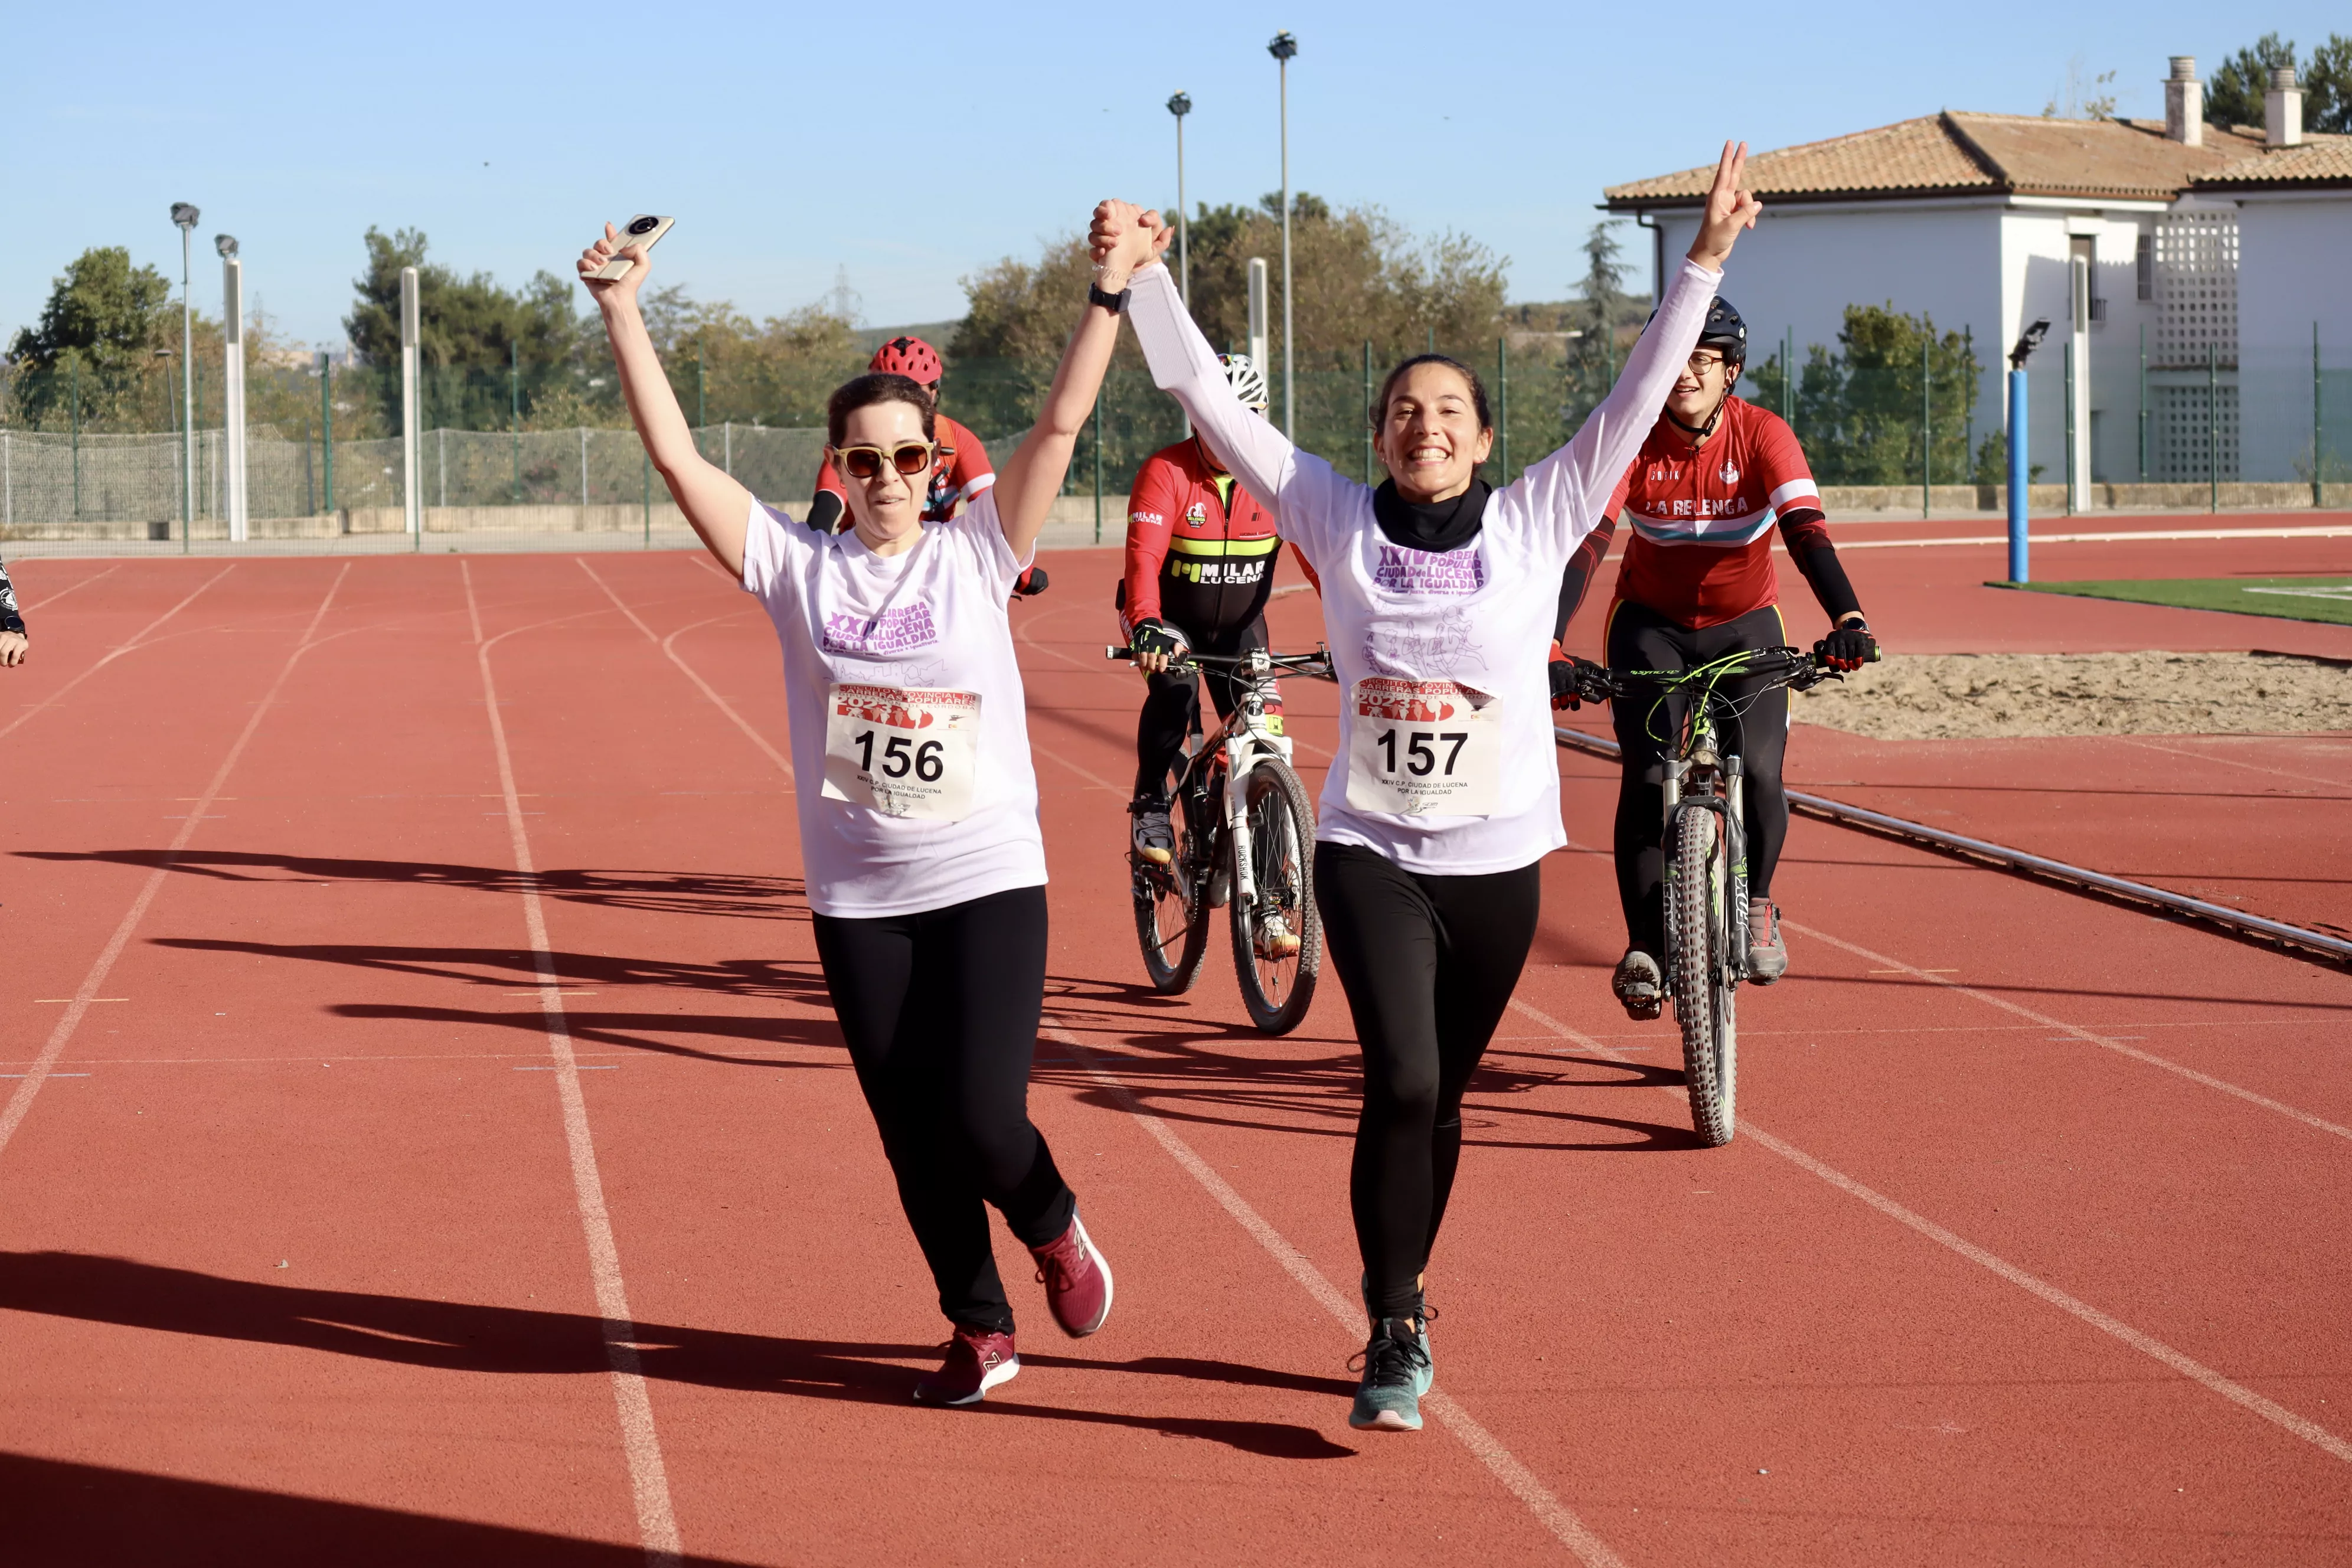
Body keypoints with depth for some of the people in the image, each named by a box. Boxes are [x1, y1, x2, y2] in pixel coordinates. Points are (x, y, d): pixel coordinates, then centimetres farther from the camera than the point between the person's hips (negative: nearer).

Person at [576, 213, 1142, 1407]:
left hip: (990, 880, -2)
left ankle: (1054, 1228, 23)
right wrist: (622, 316, -11)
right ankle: (980, 1328, 24)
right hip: (858, 899, 2)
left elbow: (1060, 425, -7)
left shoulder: (977, 553, 0)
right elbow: (676, 457, -5)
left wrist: (1111, 290, -14)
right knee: (911, 1134, 7)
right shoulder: (797, 566, 1)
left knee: (981, 1117, -10)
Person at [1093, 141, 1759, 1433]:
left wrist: (1706, 259, -12)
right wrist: (1140, 275, -9)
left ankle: (1401, 1303, 30)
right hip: (1370, 854, -1)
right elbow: (1210, 400, -3)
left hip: (1498, 862, 1)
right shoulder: (1338, 522, -1)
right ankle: (1396, 1331, -5)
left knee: (1442, 1098, 11)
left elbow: (1640, 398, -5)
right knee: (1402, 1085, -16)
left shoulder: (1537, 522, -1)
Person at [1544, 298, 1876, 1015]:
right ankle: (1645, 945, -6)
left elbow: (1806, 531, -32)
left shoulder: (1763, 435, -20)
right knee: (1647, 780, -16)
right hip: (1651, 625, 0)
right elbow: (1586, 542, -30)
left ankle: (1756, 903, 14)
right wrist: (1550, 647, -44)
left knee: (1758, 776, -15)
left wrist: (1847, 619, -50)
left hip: (1745, 625, 0)